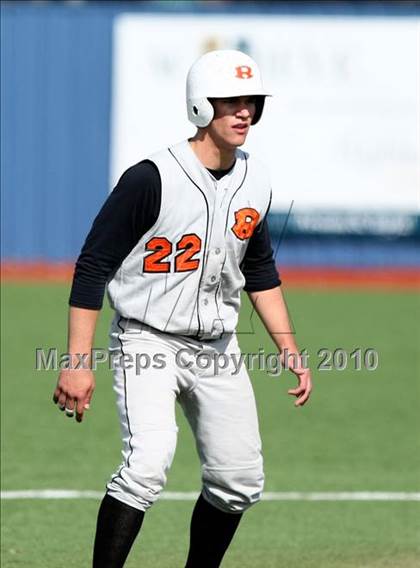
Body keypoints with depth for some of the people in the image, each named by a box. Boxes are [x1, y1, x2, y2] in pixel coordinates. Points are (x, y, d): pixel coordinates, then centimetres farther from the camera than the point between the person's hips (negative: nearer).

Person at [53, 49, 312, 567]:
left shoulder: (255, 183, 3)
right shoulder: (152, 178, -17)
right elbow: (92, 268, -13)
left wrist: (290, 352, 14)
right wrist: (77, 363, -18)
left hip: (218, 349, 7)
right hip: (147, 343, -7)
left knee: (239, 481, 6)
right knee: (149, 462, -24)